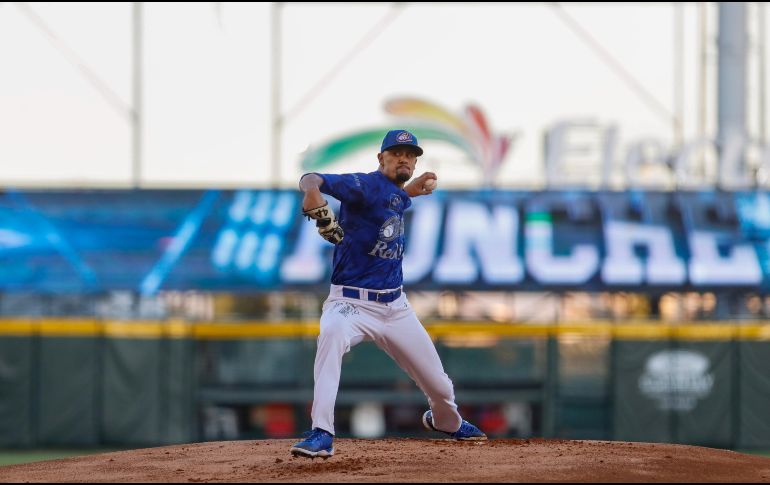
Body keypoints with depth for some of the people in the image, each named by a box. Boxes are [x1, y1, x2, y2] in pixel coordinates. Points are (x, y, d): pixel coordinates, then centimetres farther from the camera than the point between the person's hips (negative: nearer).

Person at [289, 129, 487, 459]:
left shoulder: (397, 195, 7)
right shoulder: (366, 185, -15)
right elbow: (311, 180, -29)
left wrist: (412, 190, 13)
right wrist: (314, 197, -52)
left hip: (395, 306, 7)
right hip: (352, 303, -7)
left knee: (440, 386, 13)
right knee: (332, 333, -42)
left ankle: (446, 421, 51)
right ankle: (321, 434, -43)